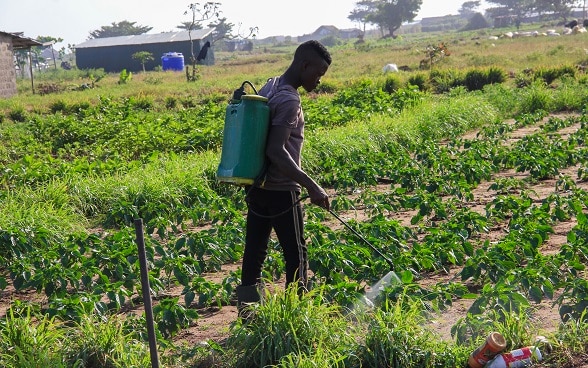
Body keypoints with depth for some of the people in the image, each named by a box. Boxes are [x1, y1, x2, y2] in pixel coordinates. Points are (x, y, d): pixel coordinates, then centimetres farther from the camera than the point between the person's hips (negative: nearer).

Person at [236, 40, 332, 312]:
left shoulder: (269, 88, 10)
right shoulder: (289, 100, -18)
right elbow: (276, 151, -27)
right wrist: (311, 186, -29)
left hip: (257, 186, 9)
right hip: (281, 190, -9)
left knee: (255, 251, 12)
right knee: (296, 254, 3)